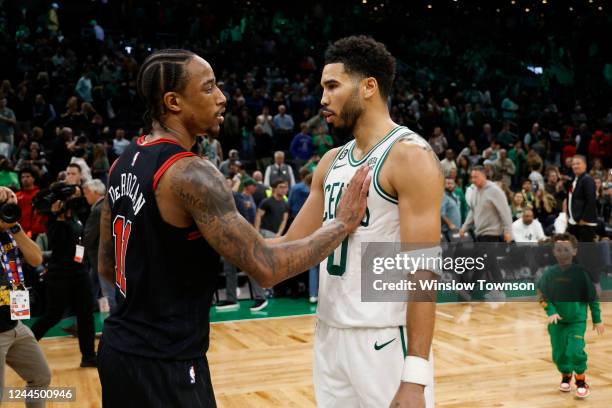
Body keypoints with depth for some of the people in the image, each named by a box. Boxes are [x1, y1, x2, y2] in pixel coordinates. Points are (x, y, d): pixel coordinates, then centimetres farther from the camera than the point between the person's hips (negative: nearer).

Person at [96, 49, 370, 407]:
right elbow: (266, 268, -24)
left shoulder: (124, 164, 6)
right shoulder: (191, 174, -22)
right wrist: (344, 223, -14)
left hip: (122, 347, 9)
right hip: (165, 364, -9)